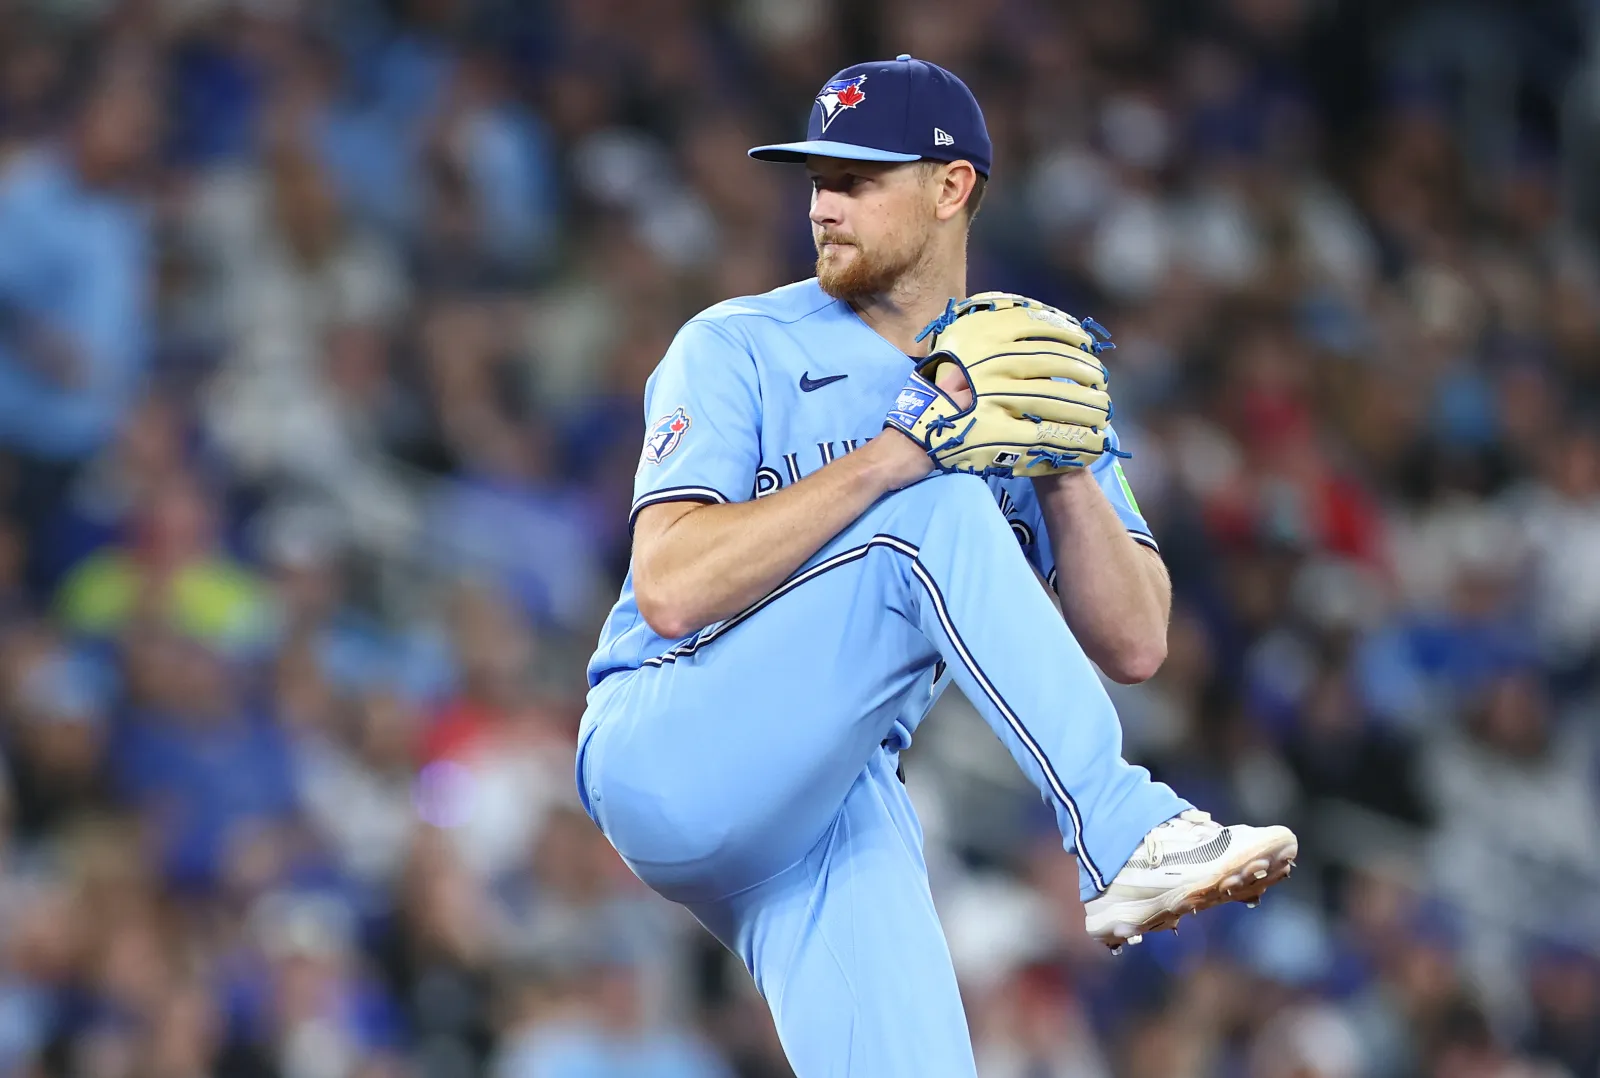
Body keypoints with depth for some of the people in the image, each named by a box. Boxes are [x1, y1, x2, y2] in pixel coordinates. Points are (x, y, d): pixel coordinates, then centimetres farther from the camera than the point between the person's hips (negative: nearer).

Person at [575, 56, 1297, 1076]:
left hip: (841, 807, 4)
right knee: (937, 513, -24)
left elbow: (1134, 646, 2)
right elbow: (671, 590, -18)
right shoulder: (740, 350, -2)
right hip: (664, 756, -4)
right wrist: (895, 451, -22)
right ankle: (1121, 835, -28)